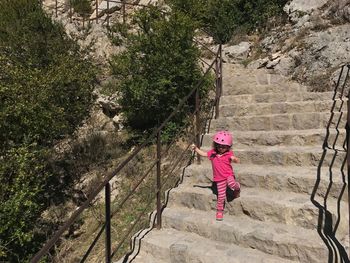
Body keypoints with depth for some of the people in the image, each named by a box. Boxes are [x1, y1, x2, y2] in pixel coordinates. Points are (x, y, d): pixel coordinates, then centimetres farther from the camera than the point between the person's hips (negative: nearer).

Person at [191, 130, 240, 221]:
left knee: (231, 184, -34)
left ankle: (237, 187, 3)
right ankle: (219, 210, 25)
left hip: (228, 175, -2)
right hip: (219, 178, 2)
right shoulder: (213, 153, 2)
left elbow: (237, 161, -15)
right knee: (221, 196, 4)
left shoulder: (229, 153, -8)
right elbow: (204, 154, 12)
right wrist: (196, 148, 3)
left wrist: (235, 159, -37)